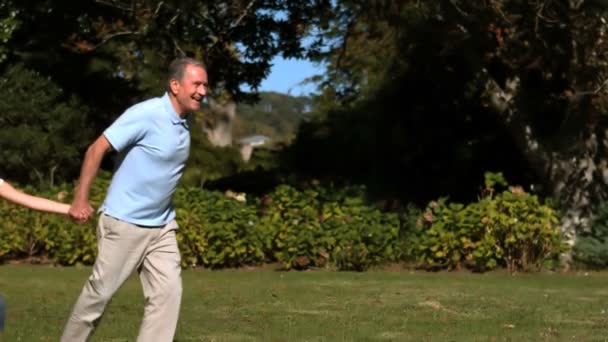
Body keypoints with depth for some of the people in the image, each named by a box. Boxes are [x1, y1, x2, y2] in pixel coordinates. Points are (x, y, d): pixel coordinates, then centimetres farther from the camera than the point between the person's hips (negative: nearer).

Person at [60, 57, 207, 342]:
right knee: (100, 291, 4)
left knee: (168, 291, -4)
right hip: (124, 223, -7)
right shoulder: (146, 114, -17)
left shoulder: (183, 123, 6)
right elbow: (97, 149, -17)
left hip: (161, 226, 7)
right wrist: (80, 199, -20)